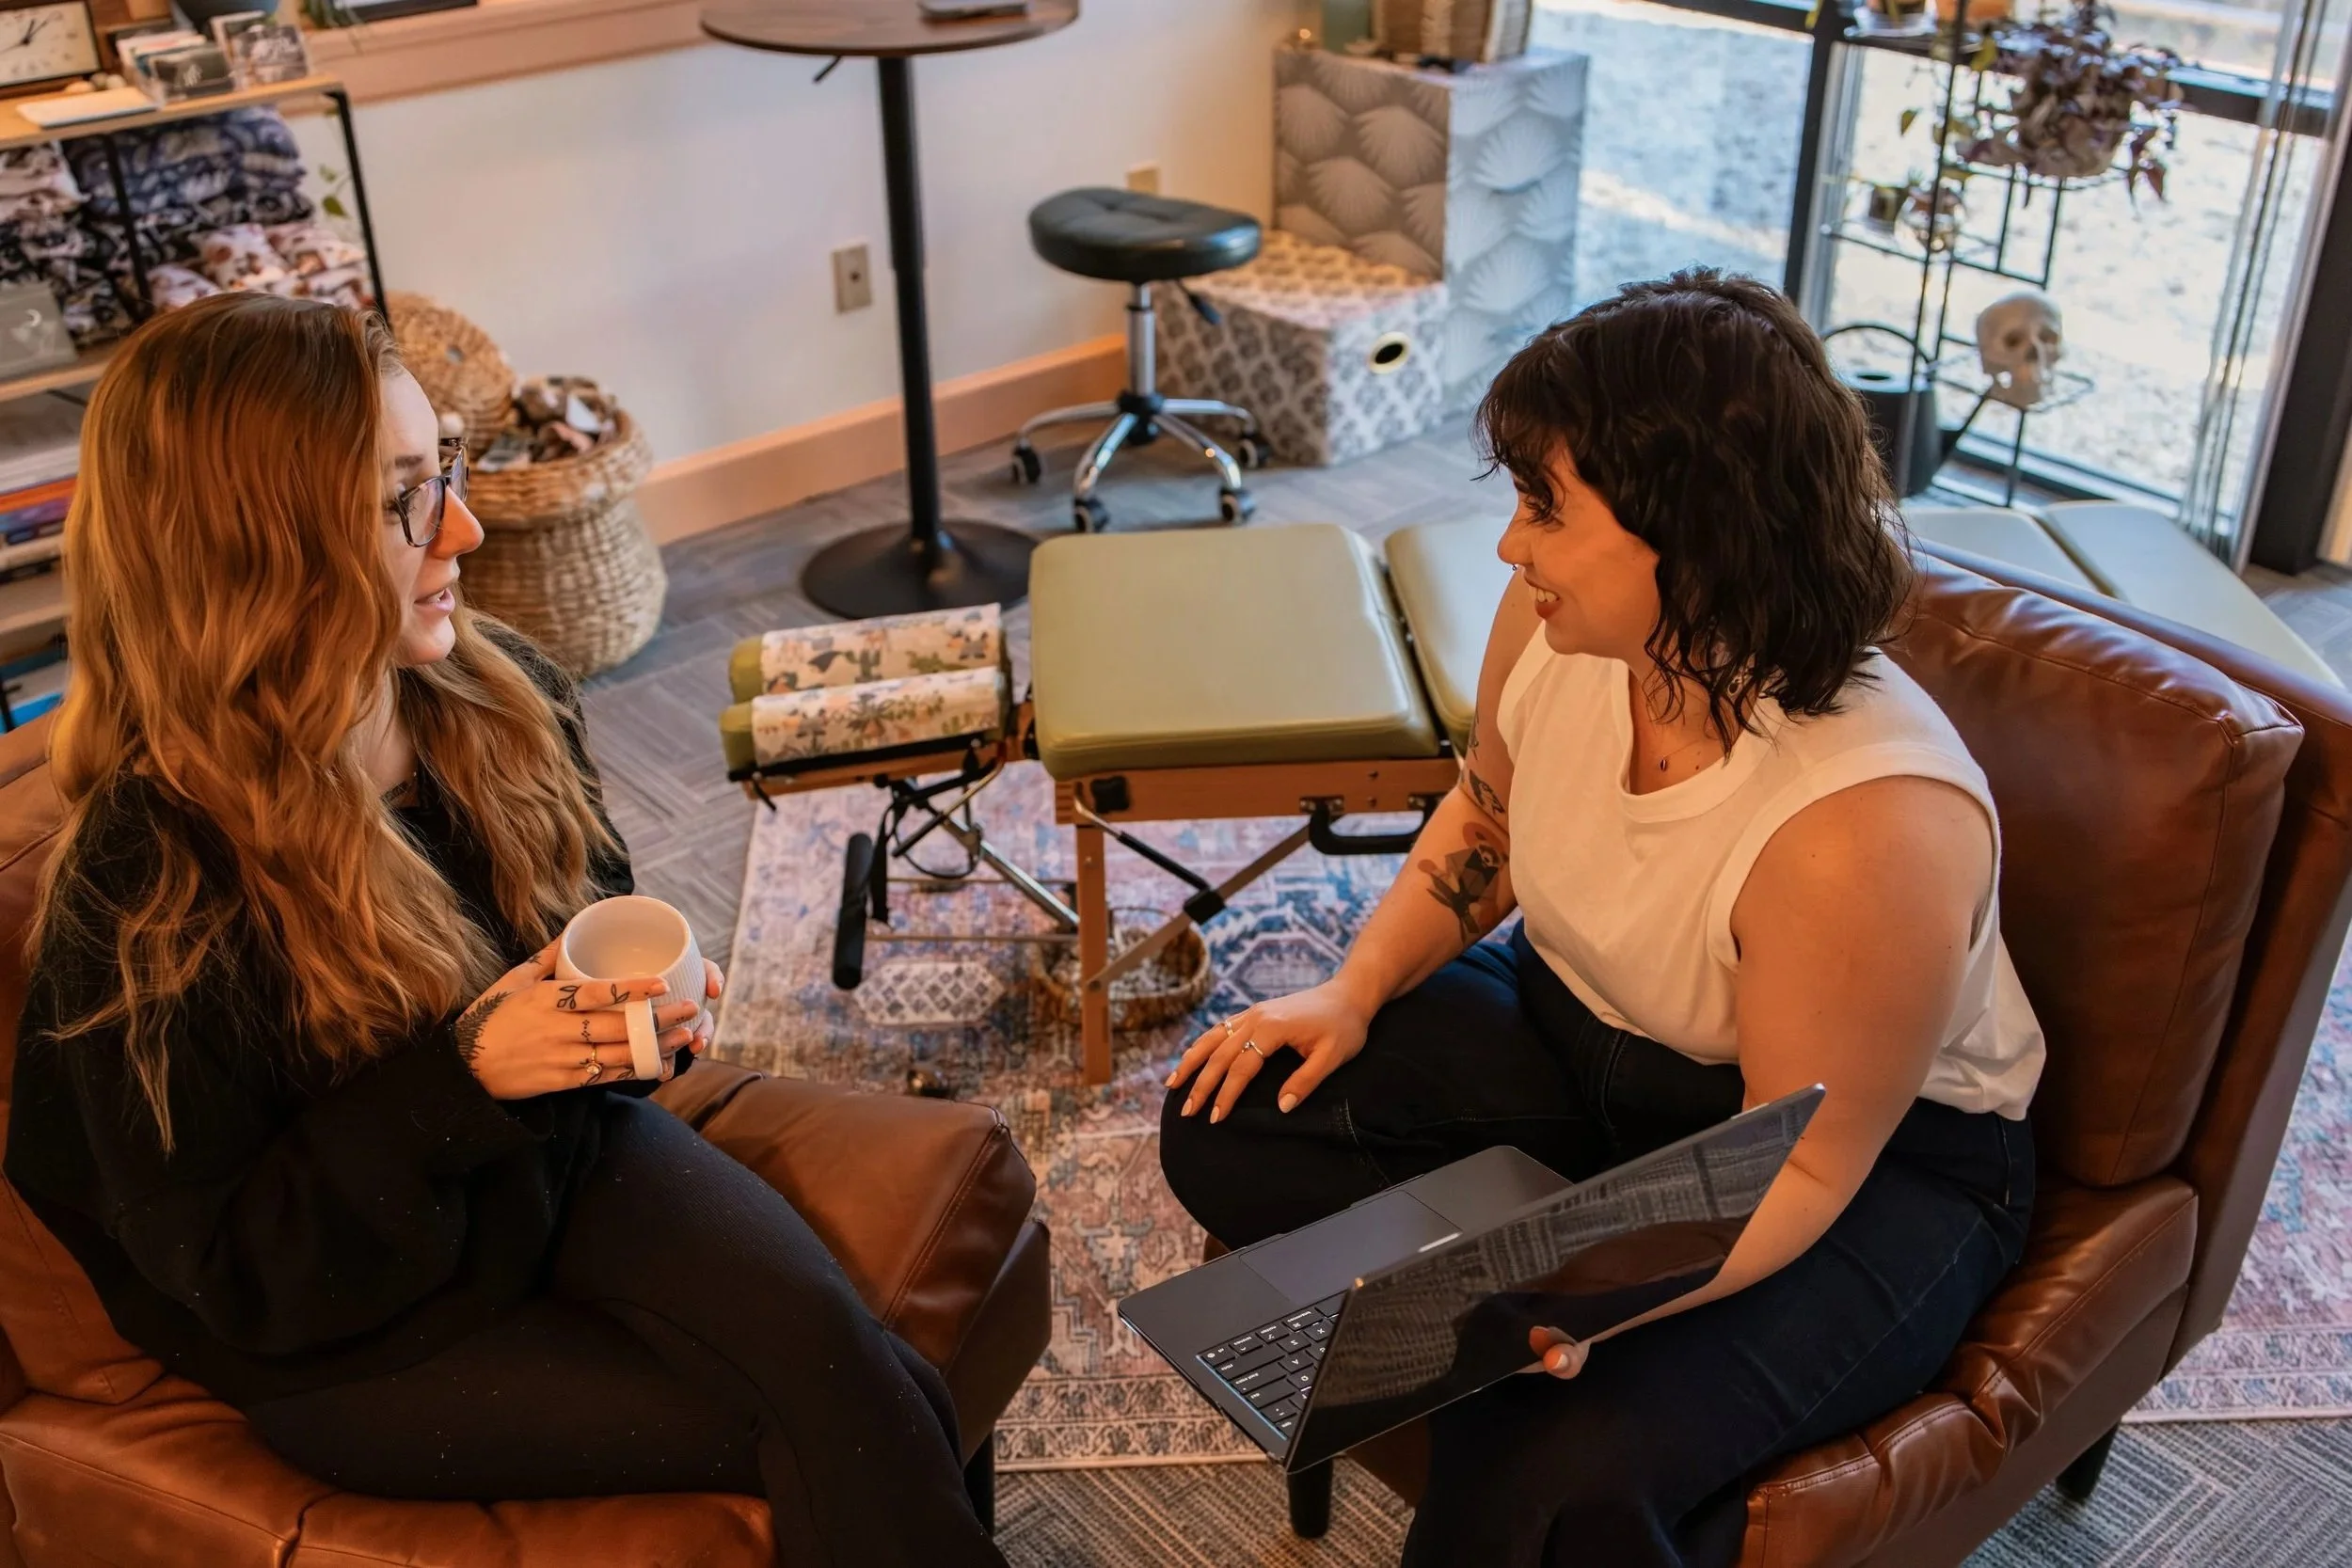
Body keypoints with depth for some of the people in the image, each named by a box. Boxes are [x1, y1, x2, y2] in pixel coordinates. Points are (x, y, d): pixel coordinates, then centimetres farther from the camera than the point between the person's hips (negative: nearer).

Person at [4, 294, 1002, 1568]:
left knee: (834, 1354, -22)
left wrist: (639, 999, -10)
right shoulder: (149, 889, -24)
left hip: (566, 1154, 5)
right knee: (832, 1426, -16)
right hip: (357, 1329, -4)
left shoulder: (490, 692, -8)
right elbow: (230, 1265, -16)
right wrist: (462, 1073, -28)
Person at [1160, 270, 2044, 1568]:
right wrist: (1355, 990, -7)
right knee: (1230, 1121, -9)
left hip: (1878, 1163, -6)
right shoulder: (1559, 621, -16)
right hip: (1575, 1033, 7)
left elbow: (1800, 1162, -24)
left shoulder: (1865, 828, -35)